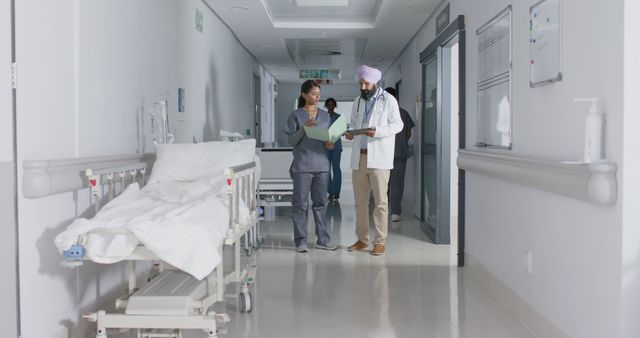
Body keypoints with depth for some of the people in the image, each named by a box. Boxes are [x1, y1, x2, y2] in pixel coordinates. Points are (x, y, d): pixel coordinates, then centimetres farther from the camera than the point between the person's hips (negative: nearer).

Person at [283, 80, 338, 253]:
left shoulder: (325, 115, 11)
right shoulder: (296, 115, 0)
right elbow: (292, 141, -2)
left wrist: (329, 144, -6)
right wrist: (304, 127, -17)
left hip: (322, 165, 4)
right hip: (302, 165, -3)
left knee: (321, 203, 8)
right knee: (301, 204, 1)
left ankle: (323, 239, 15)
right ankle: (301, 241, 8)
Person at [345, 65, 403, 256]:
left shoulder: (388, 100, 0)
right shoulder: (358, 102, 17)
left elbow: (397, 124, -4)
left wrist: (377, 132, -19)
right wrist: (350, 133, -1)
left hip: (379, 157, -5)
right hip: (359, 156, 5)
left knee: (380, 201, -4)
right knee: (360, 201, 8)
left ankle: (380, 242, 2)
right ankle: (362, 239, 16)